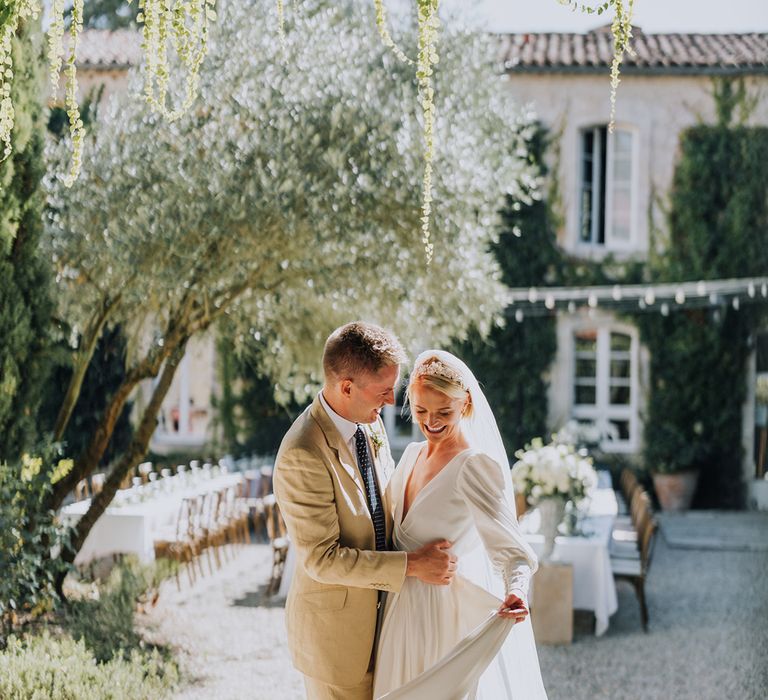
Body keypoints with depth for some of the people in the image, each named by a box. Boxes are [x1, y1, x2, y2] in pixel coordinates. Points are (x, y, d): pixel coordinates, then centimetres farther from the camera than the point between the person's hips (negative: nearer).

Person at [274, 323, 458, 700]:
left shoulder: (370, 422, -3)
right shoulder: (303, 456, -28)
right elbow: (321, 558, -25)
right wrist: (410, 565, -25)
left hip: (378, 612, 8)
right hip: (333, 625, -8)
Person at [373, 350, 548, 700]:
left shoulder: (475, 465, -18)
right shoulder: (412, 454, 5)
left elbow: (509, 546, -25)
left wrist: (516, 592, -41)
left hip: (449, 615, -7)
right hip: (406, 614, 7)